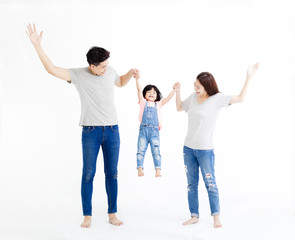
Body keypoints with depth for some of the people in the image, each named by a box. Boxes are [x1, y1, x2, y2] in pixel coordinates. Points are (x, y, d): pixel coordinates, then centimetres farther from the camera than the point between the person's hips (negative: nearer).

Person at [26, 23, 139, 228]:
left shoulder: (110, 72, 4)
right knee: (88, 174, 2)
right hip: (91, 131, -2)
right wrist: (37, 45, -18)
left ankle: (112, 214, 20)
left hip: (112, 130, 3)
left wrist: (131, 73, 8)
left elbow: (120, 83, 27)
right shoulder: (78, 74, -5)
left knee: (112, 174, 8)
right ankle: (87, 216, 15)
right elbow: (51, 69, -12)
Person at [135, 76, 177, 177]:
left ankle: (158, 170, -1)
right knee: (141, 151, -1)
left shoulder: (158, 104, 17)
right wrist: (137, 79, -4)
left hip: (155, 131, 1)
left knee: (156, 151, -2)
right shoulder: (143, 102, 12)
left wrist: (174, 90, 0)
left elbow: (168, 98, 11)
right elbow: (139, 90, 4)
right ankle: (140, 169, 2)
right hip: (143, 130, -1)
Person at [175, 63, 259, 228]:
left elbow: (241, 98, -17)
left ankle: (216, 217, 17)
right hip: (188, 148, 5)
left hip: (205, 150, -5)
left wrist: (249, 77, -20)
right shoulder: (193, 97, 5)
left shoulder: (217, 98, -10)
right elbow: (179, 108, 20)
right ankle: (194, 216, 23)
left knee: (210, 184, 2)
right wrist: (178, 91, 8)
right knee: (191, 184, 11)